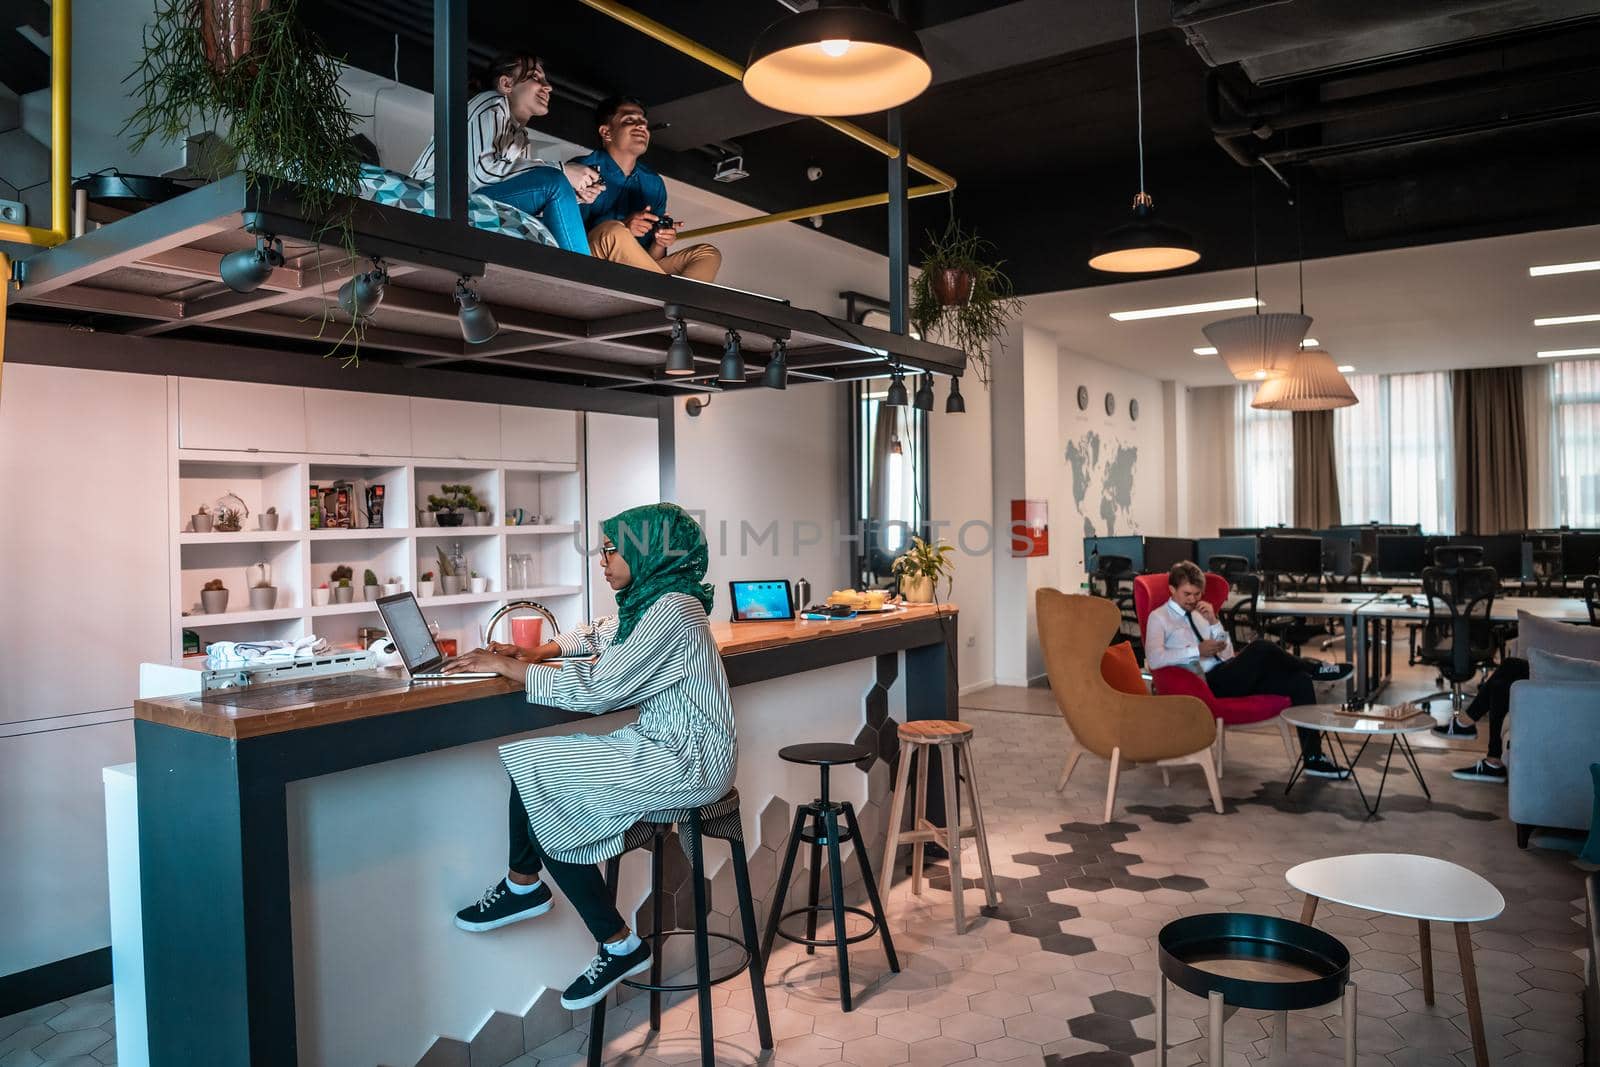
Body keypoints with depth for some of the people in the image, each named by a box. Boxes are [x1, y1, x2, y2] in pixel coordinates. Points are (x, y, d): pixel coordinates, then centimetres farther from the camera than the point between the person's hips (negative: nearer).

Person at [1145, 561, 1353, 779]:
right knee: (1261, 648, -27)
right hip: (1206, 684, -8)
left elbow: (1228, 656, 16)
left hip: (1229, 678, 8)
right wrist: (1197, 651, -20)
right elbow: (1154, 659, -18)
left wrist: (1213, 622, 3)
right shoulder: (1159, 618, 0)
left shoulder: (1199, 613, 20)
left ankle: (1313, 759, -7)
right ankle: (1315, 669, 2)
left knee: (1299, 680, -9)